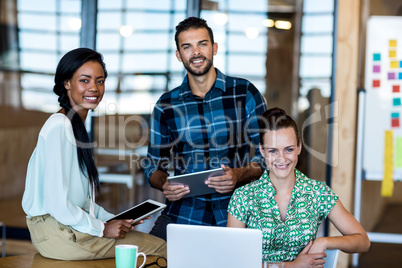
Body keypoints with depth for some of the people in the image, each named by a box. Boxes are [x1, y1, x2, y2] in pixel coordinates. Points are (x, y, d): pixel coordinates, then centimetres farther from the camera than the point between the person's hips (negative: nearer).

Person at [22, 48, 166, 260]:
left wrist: (112, 219, 6)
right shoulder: (59, 126, -17)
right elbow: (56, 203, -22)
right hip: (55, 232, -10)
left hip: (72, 223, 10)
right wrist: (102, 229, -13)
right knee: (160, 248, -10)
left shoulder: (76, 125, 14)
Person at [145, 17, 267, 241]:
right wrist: (164, 184, -8)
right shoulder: (166, 105, 7)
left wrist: (239, 175, -16)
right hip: (182, 213, 1)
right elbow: (155, 164, 15)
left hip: (236, 213, -1)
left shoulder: (245, 93, 2)